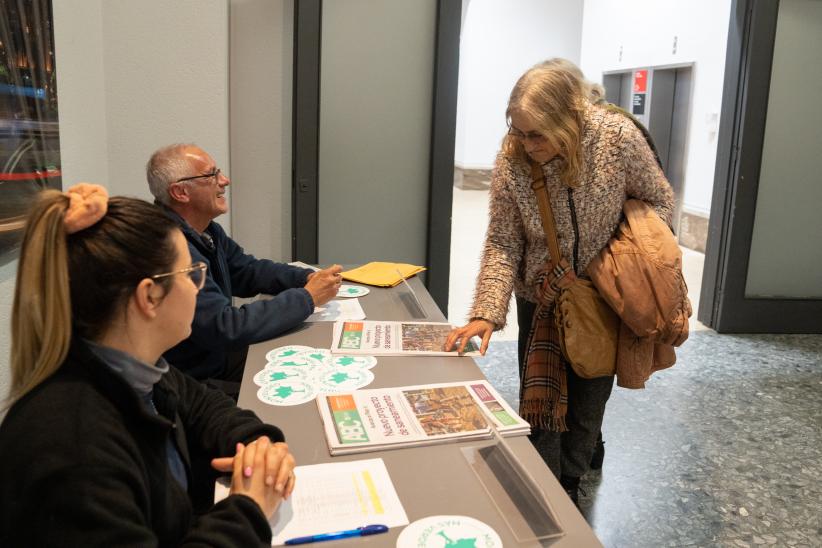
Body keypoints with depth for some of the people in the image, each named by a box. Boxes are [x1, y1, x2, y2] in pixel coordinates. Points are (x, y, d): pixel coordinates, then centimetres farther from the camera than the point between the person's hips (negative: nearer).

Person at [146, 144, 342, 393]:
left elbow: (247, 271, 14)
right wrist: (307, 297, -22)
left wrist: (308, 278, -4)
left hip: (218, 353, 8)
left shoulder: (206, 229, 2)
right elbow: (226, 328, -30)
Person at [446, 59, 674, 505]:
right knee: (539, 405, 7)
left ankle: (570, 482, 37)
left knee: (589, 399, 12)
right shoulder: (511, 160, -20)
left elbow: (658, 202, -5)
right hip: (541, 297, 0)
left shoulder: (619, 138, -22)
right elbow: (502, 245, -15)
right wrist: (486, 314, -26)